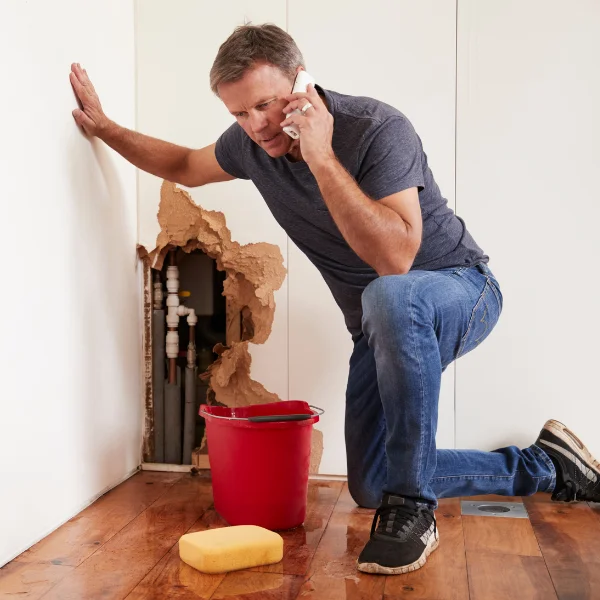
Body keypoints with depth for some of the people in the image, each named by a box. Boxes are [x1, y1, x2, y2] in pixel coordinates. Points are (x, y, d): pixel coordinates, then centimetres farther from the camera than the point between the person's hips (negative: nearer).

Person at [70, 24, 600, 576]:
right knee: (371, 489, 5)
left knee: (389, 296, -44)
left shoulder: (378, 129, -26)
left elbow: (394, 257, -38)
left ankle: (413, 507, -27)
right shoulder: (252, 144, -5)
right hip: (384, 327, 7)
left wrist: (321, 157, -37)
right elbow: (185, 166, 16)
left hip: (460, 288, -6)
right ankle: (543, 466, 19)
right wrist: (105, 126, 10)